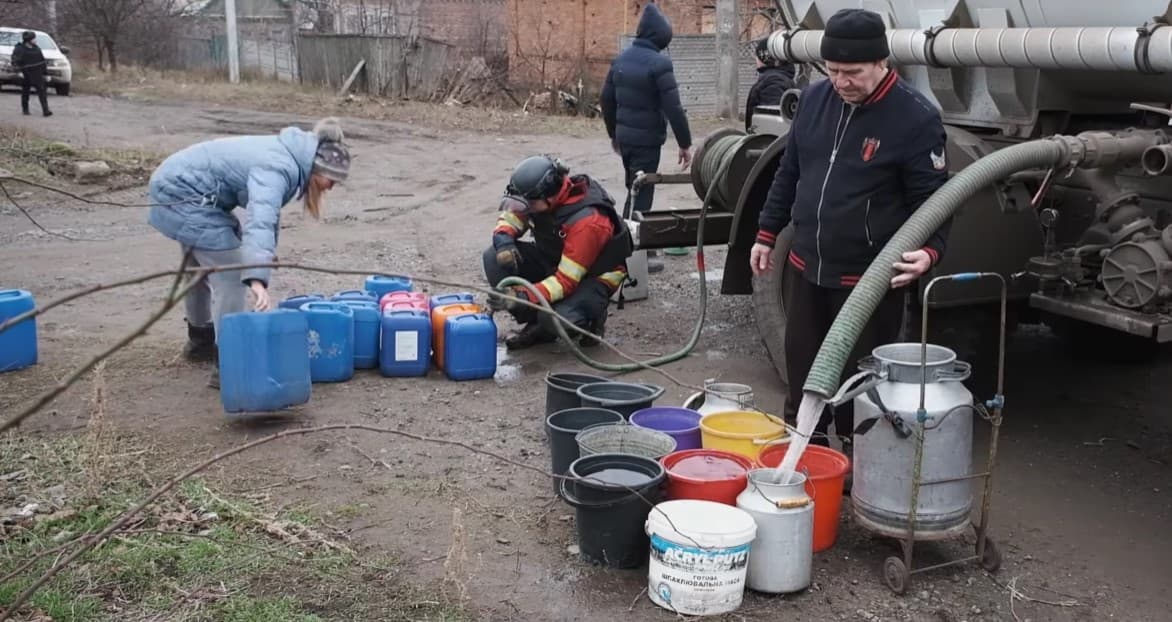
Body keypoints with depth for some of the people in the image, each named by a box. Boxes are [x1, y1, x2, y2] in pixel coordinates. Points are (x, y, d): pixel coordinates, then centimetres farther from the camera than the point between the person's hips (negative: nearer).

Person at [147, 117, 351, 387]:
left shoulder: (285, 155, 2)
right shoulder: (276, 170, -27)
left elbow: (268, 209, 16)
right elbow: (261, 221, -43)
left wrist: (265, 252, 12)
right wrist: (258, 279, -55)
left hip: (175, 183, 11)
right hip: (184, 191, -11)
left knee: (203, 265, 25)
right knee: (231, 272, -14)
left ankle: (201, 340, 44)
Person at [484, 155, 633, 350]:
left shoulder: (587, 221, -34)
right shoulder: (538, 194, -15)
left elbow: (566, 281, -33)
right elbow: (510, 216, 2)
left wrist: (523, 296, -44)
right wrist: (503, 240, -22)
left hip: (593, 277, -7)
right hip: (554, 261, 7)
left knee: (555, 318, -36)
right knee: (494, 257, -13)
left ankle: (591, 315, 1)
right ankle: (536, 325, -1)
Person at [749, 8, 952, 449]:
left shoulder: (916, 118, -14)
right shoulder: (815, 98, 3)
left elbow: (933, 198, -10)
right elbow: (789, 172, 14)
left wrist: (929, 250, -28)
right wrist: (767, 233, 15)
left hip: (870, 279, -6)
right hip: (805, 267, 6)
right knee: (802, 366, 17)